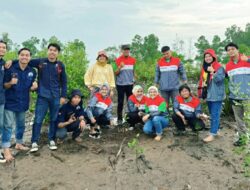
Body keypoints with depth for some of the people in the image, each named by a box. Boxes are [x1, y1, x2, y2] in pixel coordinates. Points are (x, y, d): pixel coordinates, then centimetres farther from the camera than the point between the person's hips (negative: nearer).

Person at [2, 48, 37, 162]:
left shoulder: (32, 72, 2)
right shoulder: (10, 69, -10)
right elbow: (4, 86, -5)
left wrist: (33, 87, -12)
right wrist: (11, 83, -26)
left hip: (23, 102, 4)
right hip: (10, 102, -4)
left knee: (21, 125, 16)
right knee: (8, 125, -4)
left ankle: (19, 143, 34)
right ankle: (6, 149, 2)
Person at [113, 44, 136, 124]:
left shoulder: (133, 60, 6)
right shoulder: (118, 60, -2)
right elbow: (116, 73, -2)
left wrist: (134, 80, 12)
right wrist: (120, 67, -20)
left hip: (130, 84, 2)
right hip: (120, 84, -2)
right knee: (120, 102, 3)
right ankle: (119, 119, 10)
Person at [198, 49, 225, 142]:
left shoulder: (219, 67, -9)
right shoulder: (204, 68, 12)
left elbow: (219, 79, -21)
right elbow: (202, 81, 18)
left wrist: (213, 72, -34)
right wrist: (201, 92, 15)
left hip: (216, 95, -8)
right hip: (208, 95, 8)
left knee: (215, 115, -7)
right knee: (212, 114, 16)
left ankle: (212, 134, -6)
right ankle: (216, 130, 28)